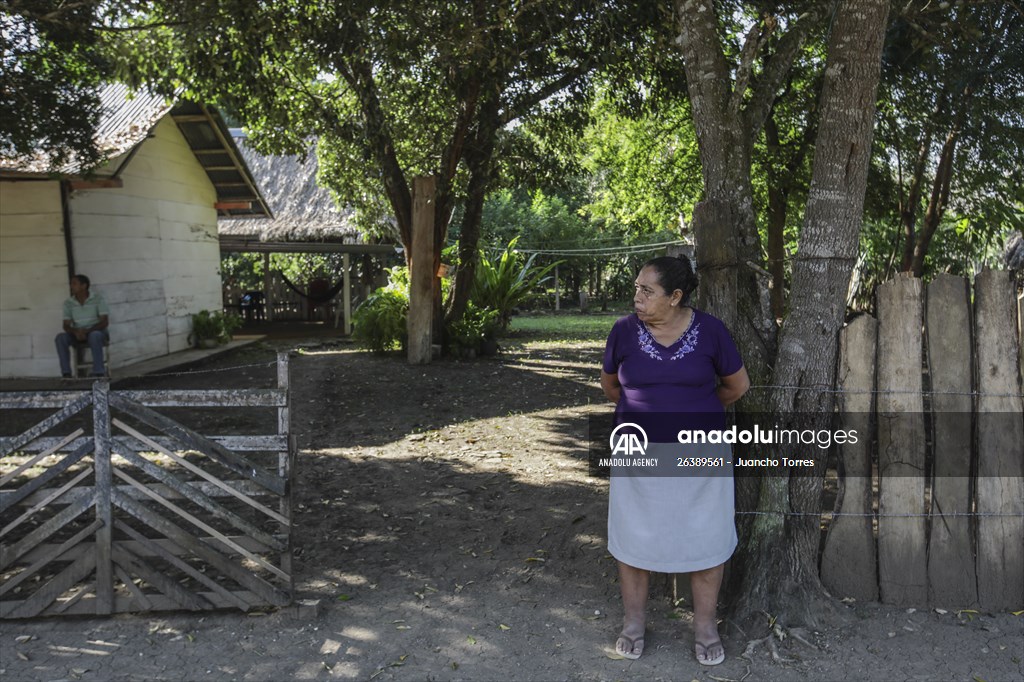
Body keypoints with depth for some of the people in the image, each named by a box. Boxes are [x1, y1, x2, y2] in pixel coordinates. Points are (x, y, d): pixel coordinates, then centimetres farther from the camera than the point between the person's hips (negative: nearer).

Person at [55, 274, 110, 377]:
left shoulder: (98, 299, -7)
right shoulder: (68, 303, 3)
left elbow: (105, 321, -13)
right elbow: (66, 325, 0)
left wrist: (87, 331, -27)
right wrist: (75, 332, -24)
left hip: (97, 331, -4)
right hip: (77, 335, 4)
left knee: (94, 335, -39)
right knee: (60, 337, -24)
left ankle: (99, 373, -37)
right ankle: (66, 373, -24)